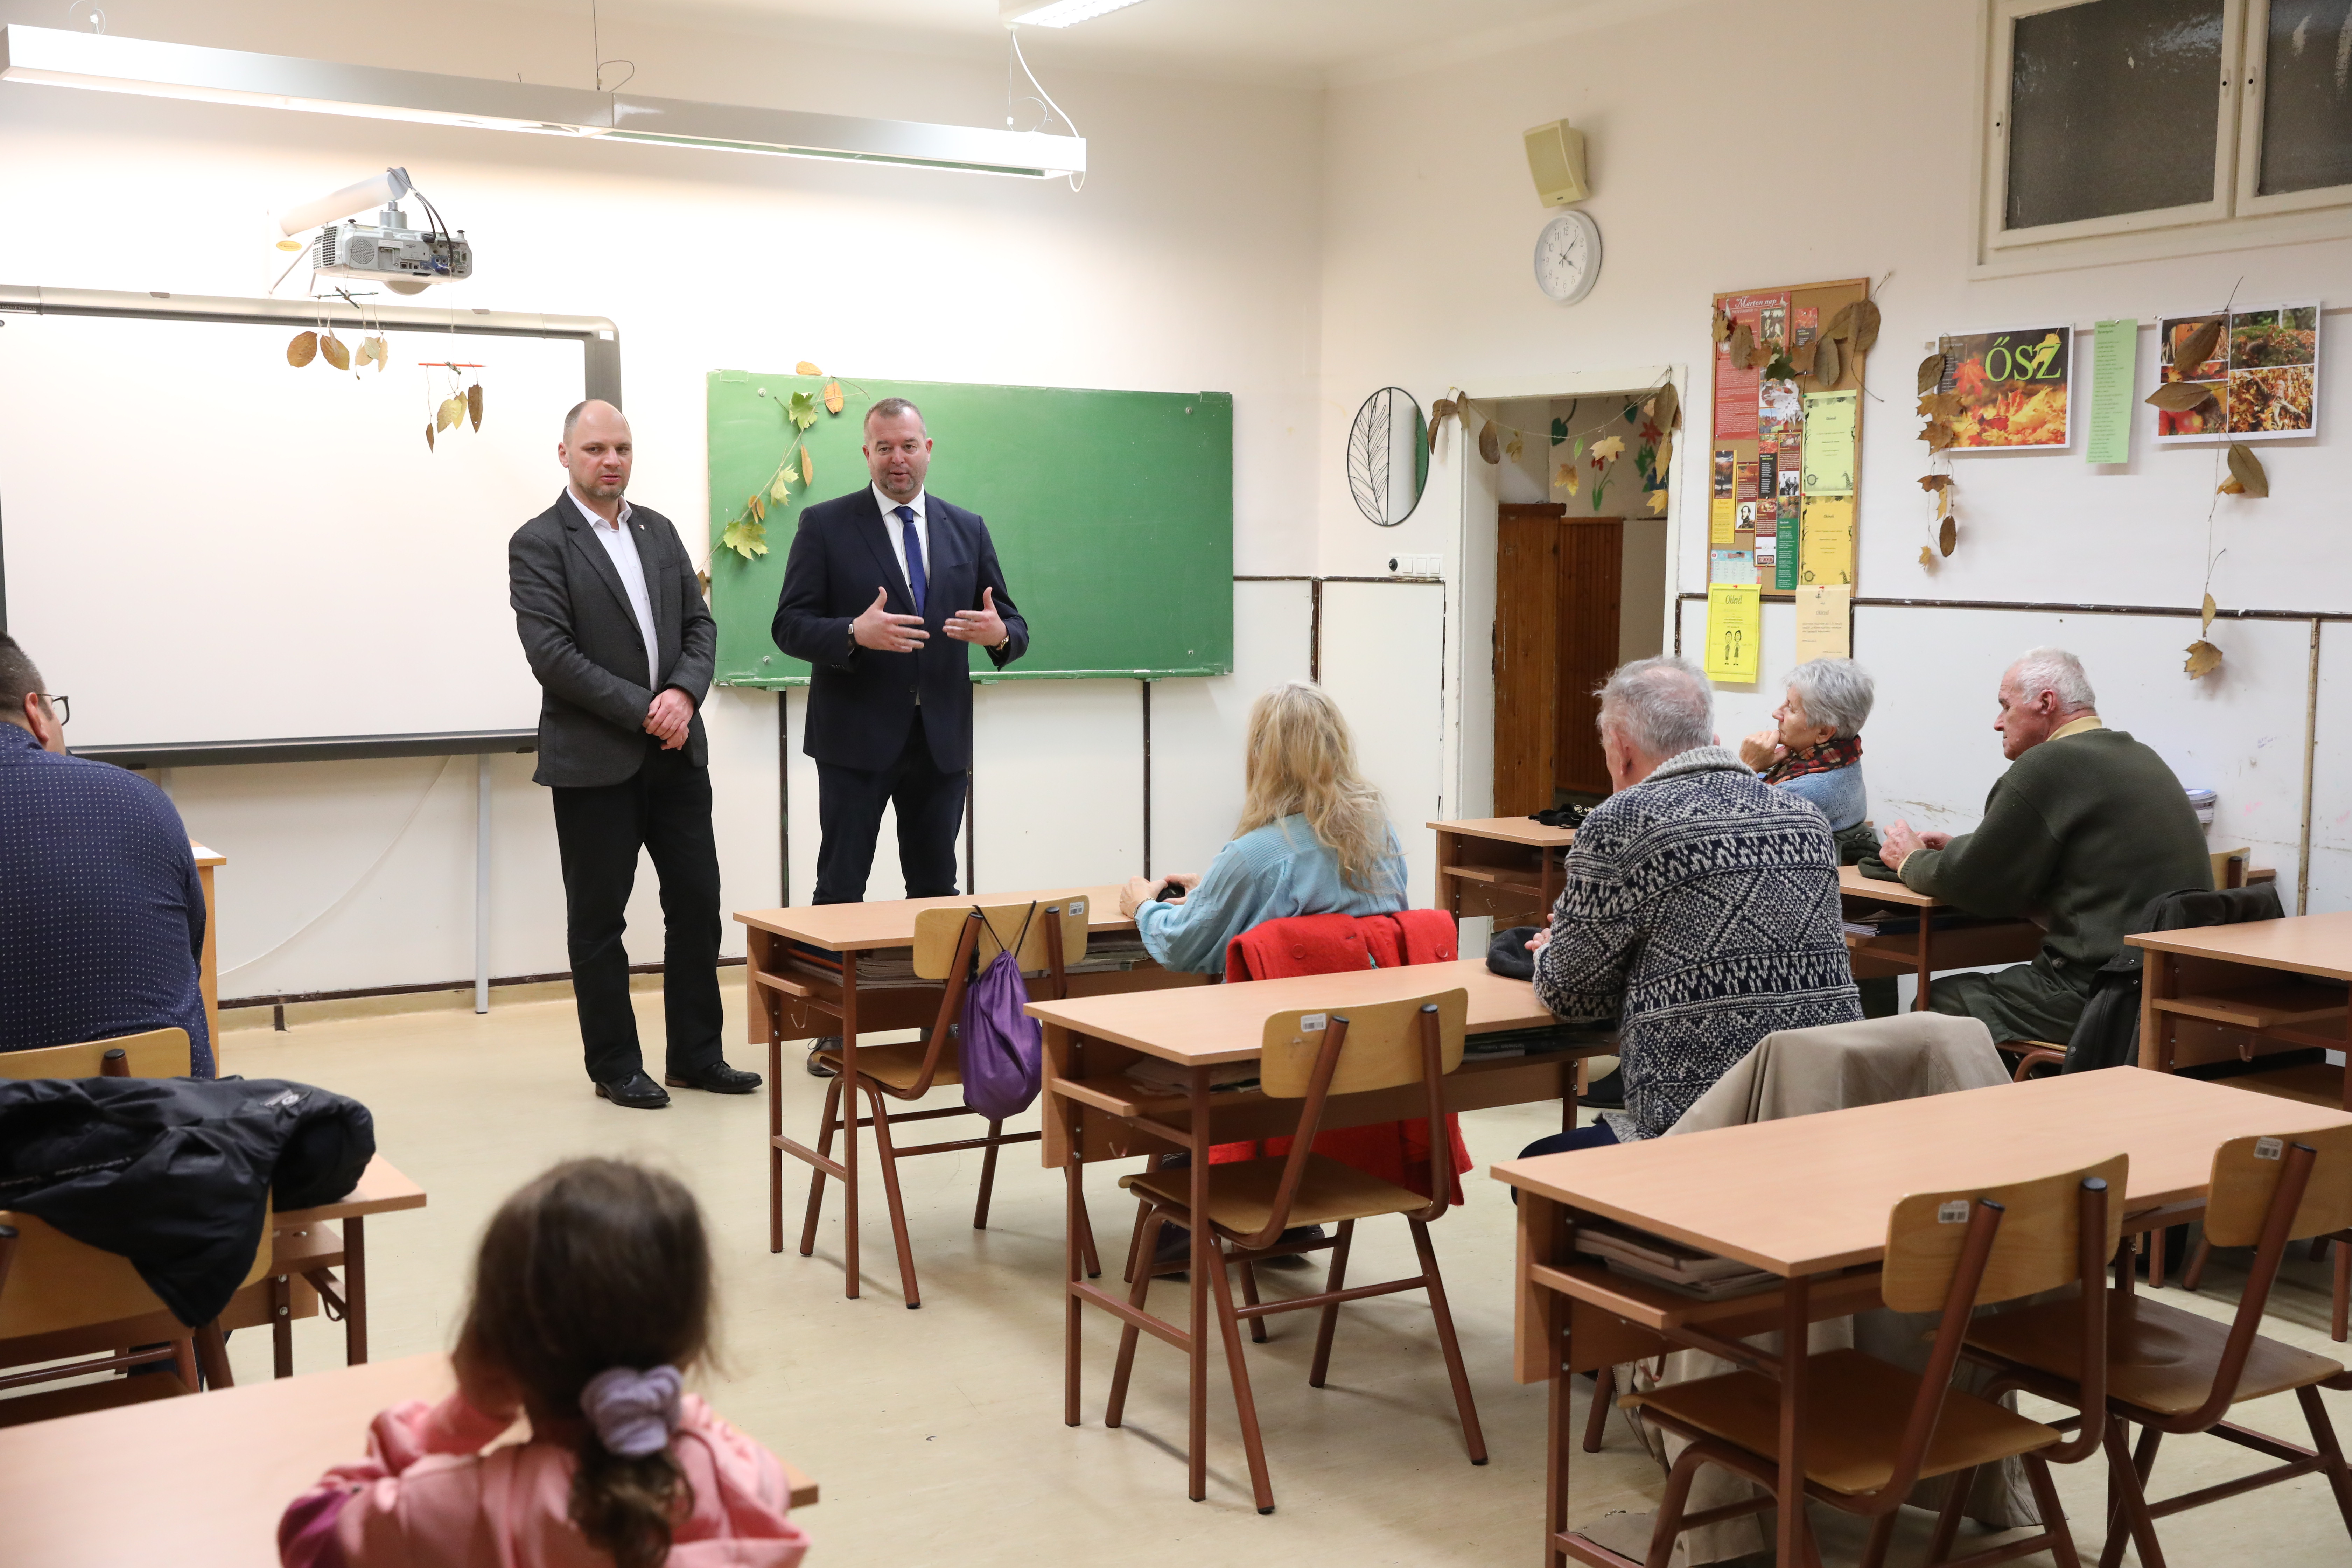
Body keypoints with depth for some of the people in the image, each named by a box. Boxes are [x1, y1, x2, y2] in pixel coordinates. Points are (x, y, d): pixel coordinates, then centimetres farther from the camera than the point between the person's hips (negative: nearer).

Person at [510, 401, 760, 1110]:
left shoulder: (659, 532, 12)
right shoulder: (538, 544, -6)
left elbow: (700, 624, 9)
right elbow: (552, 654, -14)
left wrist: (684, 693, -11)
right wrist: (643, 711, -16)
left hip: (676, 754, 5)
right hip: (595, 761, -5)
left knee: (697, 905, 7)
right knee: (598, 918, 5)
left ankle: (696, 1055, 18)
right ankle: (615, 1066, 16)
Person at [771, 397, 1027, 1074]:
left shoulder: (967, 529, 10)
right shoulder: (825, 525, -1)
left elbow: (1011, 625, 9)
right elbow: (790, 626, -7)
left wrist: (1000, 633, -15)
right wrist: (856, 633, -25)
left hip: (941, 738, 3)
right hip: (856, 737, -3)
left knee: (936, 889, 9)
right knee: (841, 889, 2)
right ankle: (832, 1030, 9)